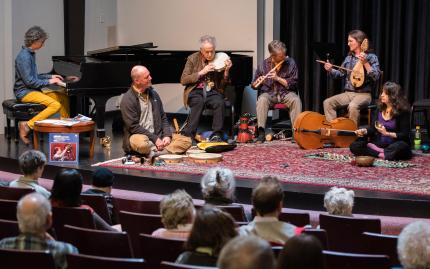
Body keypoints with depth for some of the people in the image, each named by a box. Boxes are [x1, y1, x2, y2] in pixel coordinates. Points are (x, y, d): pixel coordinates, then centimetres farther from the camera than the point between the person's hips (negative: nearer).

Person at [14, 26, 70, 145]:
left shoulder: (31, 54, 12)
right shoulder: (24, 57, -19)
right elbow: (29, 81, -22)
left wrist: (50, 76, 14)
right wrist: (49, 81, -14)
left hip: (35, 88, 10)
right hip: (24, 92, -10)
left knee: (64, 96, 6)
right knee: (55, 105, -26)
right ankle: (27, 126, -21)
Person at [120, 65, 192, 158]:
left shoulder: (153, 94, 13)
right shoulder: (127, 100, -8)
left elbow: (163, 118, 17)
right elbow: (133, 126, -14)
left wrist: (167, 135, -1)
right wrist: (154, 139, -17)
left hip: (157, 135, 7)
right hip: (139, 136, -7)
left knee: (186, 141, -12)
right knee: (142, 144, -42)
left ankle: (156, 152, -30)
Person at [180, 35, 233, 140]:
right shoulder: (193, 59, 3)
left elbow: (223, 85, 10)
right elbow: (183, 80, -3)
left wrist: (226, 70, -9)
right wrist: (201, 72, -11)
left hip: (212, 91, 2)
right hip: (196, 91, -2)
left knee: (219, 102, -32)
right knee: (199, 102, -35)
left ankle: (217, 135, -26)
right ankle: (188, 135, -34)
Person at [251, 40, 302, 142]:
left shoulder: (290, 62, -1)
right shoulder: (264, 64, 1)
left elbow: (293, 83, -4)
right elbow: (253, 85, 8)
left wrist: (278, 78, -16)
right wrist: (257, 82, -17)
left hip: (286, 93, 0)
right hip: (269, 93, 0)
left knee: (296, 100, -32)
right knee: (262, 100, -33)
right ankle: (261, 133, -34)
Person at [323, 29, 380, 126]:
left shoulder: (371, 57, -3)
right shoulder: (349, 58, 14)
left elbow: (376, 77, -14)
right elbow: (341, 74, 20)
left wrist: (365, 63, -23)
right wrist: (331, 70, 0)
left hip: (364, 94, -6)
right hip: (348, 93, 6)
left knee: (353, 106, -37)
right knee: (327, 102, -15)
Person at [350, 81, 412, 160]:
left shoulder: (402, 112, -10)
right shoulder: (380, 109, 7)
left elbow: (405, 135, -13)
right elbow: (372, 128, 9)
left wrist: (387, 133, -23)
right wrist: (364, 131, -12)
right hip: (378, 143, 5)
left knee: (401, 146, -41)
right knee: (354, 146, -16)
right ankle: (383, 152, -27)